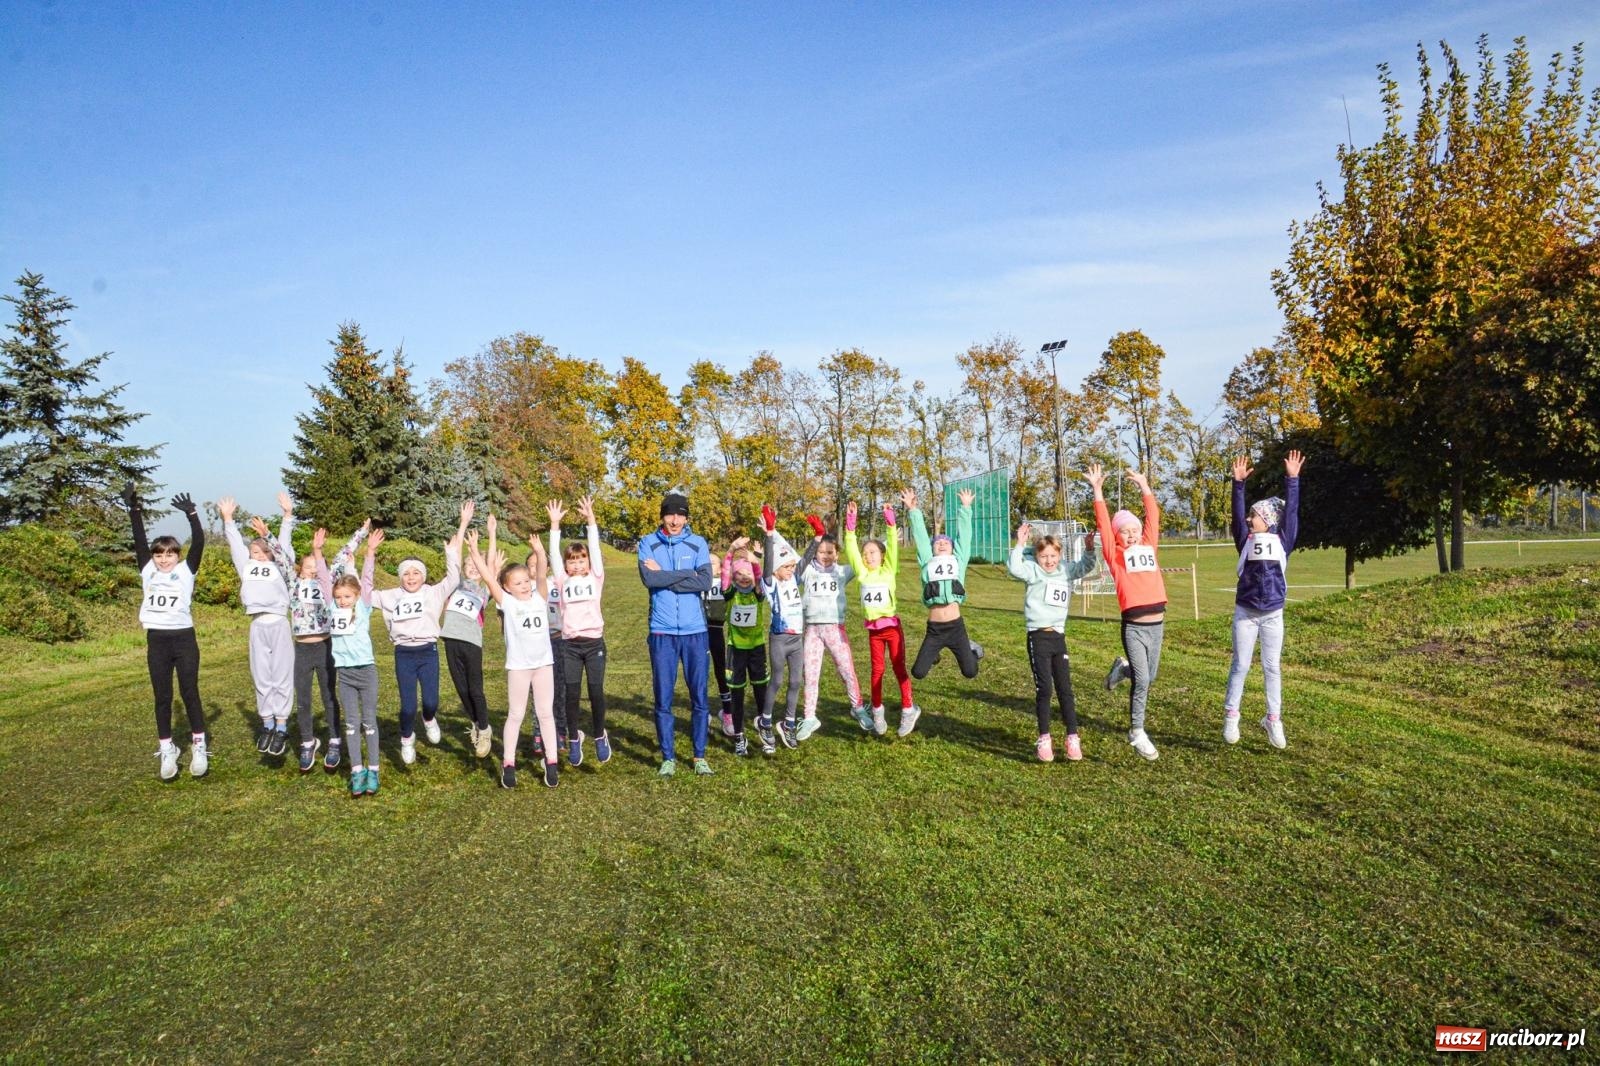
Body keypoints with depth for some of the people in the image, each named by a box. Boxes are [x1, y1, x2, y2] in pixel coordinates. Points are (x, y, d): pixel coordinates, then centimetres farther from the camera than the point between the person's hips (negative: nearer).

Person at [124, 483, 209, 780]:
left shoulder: (186, 570, 2)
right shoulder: (148, 571, 9)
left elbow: (199, 542, -9)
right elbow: (139, 540, 5)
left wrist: (191, 514, -18)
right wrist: (134, 509, -2)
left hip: (184, 638, -3)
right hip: (156, 640, 3)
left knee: (190, 693, 1)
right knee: (162, 697, 7)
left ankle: (199, 747, 11)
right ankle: (167, 750, 15)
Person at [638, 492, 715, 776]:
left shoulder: (698, 543, 4)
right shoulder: (648, 543, 2)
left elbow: (705, 582, -10)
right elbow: (648, 578, -14)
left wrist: (664, 576, -11)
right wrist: (686, 574, -10)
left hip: (695, 631, 1)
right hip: (662, 632, 0)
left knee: (699, 698, 5)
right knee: (663, 699, 5)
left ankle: (700, 756, 17)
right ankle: (668, 757, 17)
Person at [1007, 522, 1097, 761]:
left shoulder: (1066, 571, 11)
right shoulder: (1033, 571, -5)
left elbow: (1086, 566, 20)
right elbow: (1015, 568, -23)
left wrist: (1089, 549, 3)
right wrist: (1020, 544, -26)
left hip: (1059, 637, 5)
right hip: (1038, 637, -5)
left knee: (1065, 688, 7)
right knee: (1043, 688, -4)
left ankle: (1072, 738, 11)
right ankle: (1044, 739, 5)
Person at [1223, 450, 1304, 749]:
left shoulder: (1283, 541, 2)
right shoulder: (1246, 540, 3)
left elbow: (1291, 511, -4)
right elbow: (1237, 513, -6)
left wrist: (1292, 479, -11)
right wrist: (1239, 483, -16)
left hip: (1273, 615, 0)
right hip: (1245, 614, 0)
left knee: (1271, 667, 7)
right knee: (1240, 666, 5)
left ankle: (1273, 720, 15)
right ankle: (1230, 716, 12)